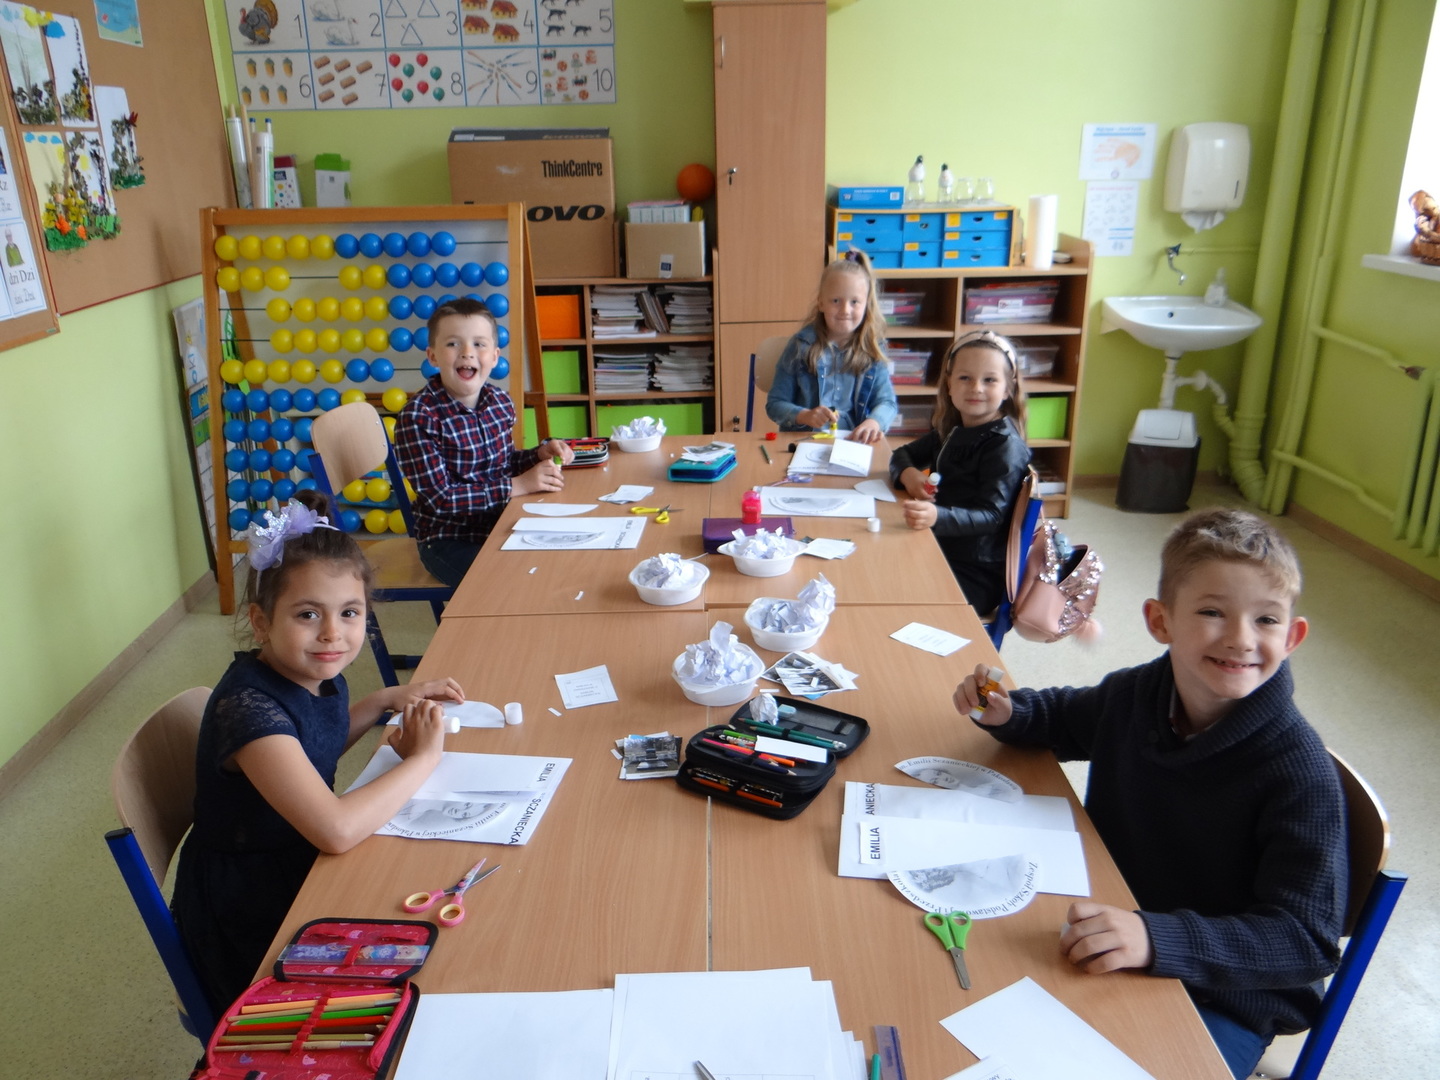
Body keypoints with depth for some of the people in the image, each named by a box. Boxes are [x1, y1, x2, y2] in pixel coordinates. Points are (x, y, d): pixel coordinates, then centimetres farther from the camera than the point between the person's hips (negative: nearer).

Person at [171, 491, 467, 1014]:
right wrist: (424, 756, -24)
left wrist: (387, 699, 4)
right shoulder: (248, 704, -29)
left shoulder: (319, 677, -5)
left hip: (302, 870, 7)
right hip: (248, 931, -7)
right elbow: (336, 828, -38)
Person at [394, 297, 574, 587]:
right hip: (449, 541, -6)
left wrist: (540, 454, -6)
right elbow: (440, 498, -23)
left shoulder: (500, 401, 0)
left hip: (501, 525, 6)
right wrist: (518, 485, -23)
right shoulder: (418, 418, -20)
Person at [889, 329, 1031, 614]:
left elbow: (991, 516, -22)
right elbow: (903, 454, 18)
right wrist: (908, 473, -8)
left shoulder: (1005, 446, -14)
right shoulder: (951, 429, 10)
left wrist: (937, 516, -41)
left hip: (976, 574, -8)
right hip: (939, 553, 8)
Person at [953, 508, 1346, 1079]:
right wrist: (1008, 713, -8)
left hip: (1224, 1001, -4)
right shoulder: (1134, 693, -9)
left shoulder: (1301, 774, -25)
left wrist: (1158, 939, -39)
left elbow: (1307, 939, -25)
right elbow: (1068, 717, 14)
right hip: (1107, 952, 5)